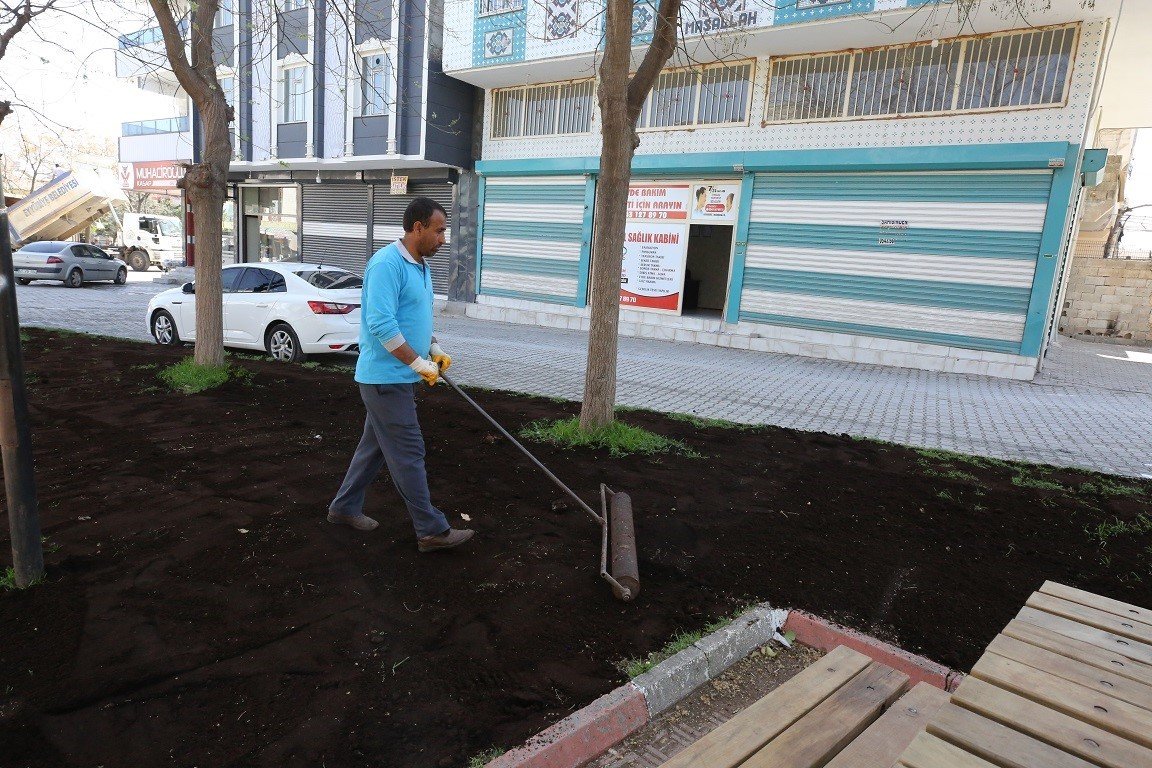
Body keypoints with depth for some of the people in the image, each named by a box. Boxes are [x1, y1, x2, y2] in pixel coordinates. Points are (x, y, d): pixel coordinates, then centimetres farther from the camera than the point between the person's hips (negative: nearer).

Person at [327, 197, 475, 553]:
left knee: (375, 446, 19)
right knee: (408, 455, -4)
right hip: (386, 379, -10)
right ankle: (432, 531, 4)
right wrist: (419, 363, -20)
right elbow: (381, 324, -26)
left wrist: (434, 349, 10)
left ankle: (345, 507, 33)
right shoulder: (387, 263, -19)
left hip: (398, 377, 10)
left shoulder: (421, 266, 13)